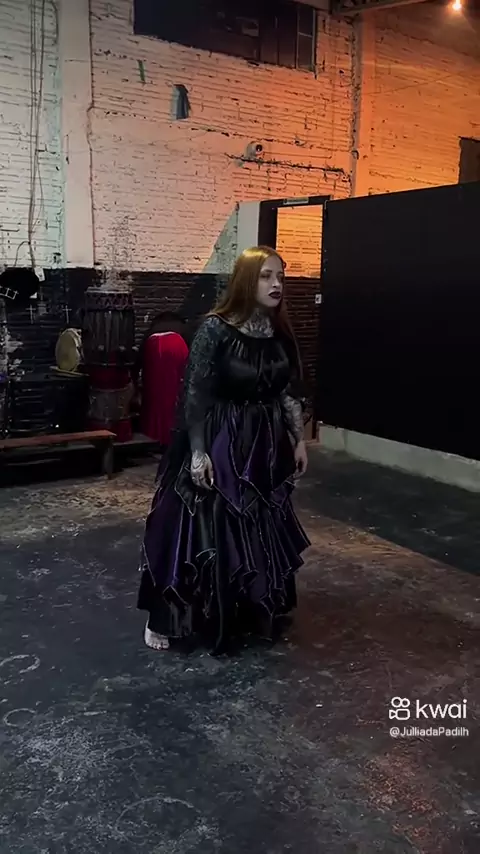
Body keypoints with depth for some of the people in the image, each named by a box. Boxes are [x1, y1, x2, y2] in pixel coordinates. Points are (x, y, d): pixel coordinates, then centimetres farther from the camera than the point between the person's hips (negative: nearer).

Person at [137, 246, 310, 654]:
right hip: (218, 443, -6)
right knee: (203, 531, 0)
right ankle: (165, 620, 17)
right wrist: (198, 452, -18)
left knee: (262, 531, 16)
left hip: (265, 445, 6)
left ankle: (255, 612, 37)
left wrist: (299, 439, 10)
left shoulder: (280, 333, 2)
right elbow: (195, 394, -15)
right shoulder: (215, 329, -16)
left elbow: (290, 392, 10)